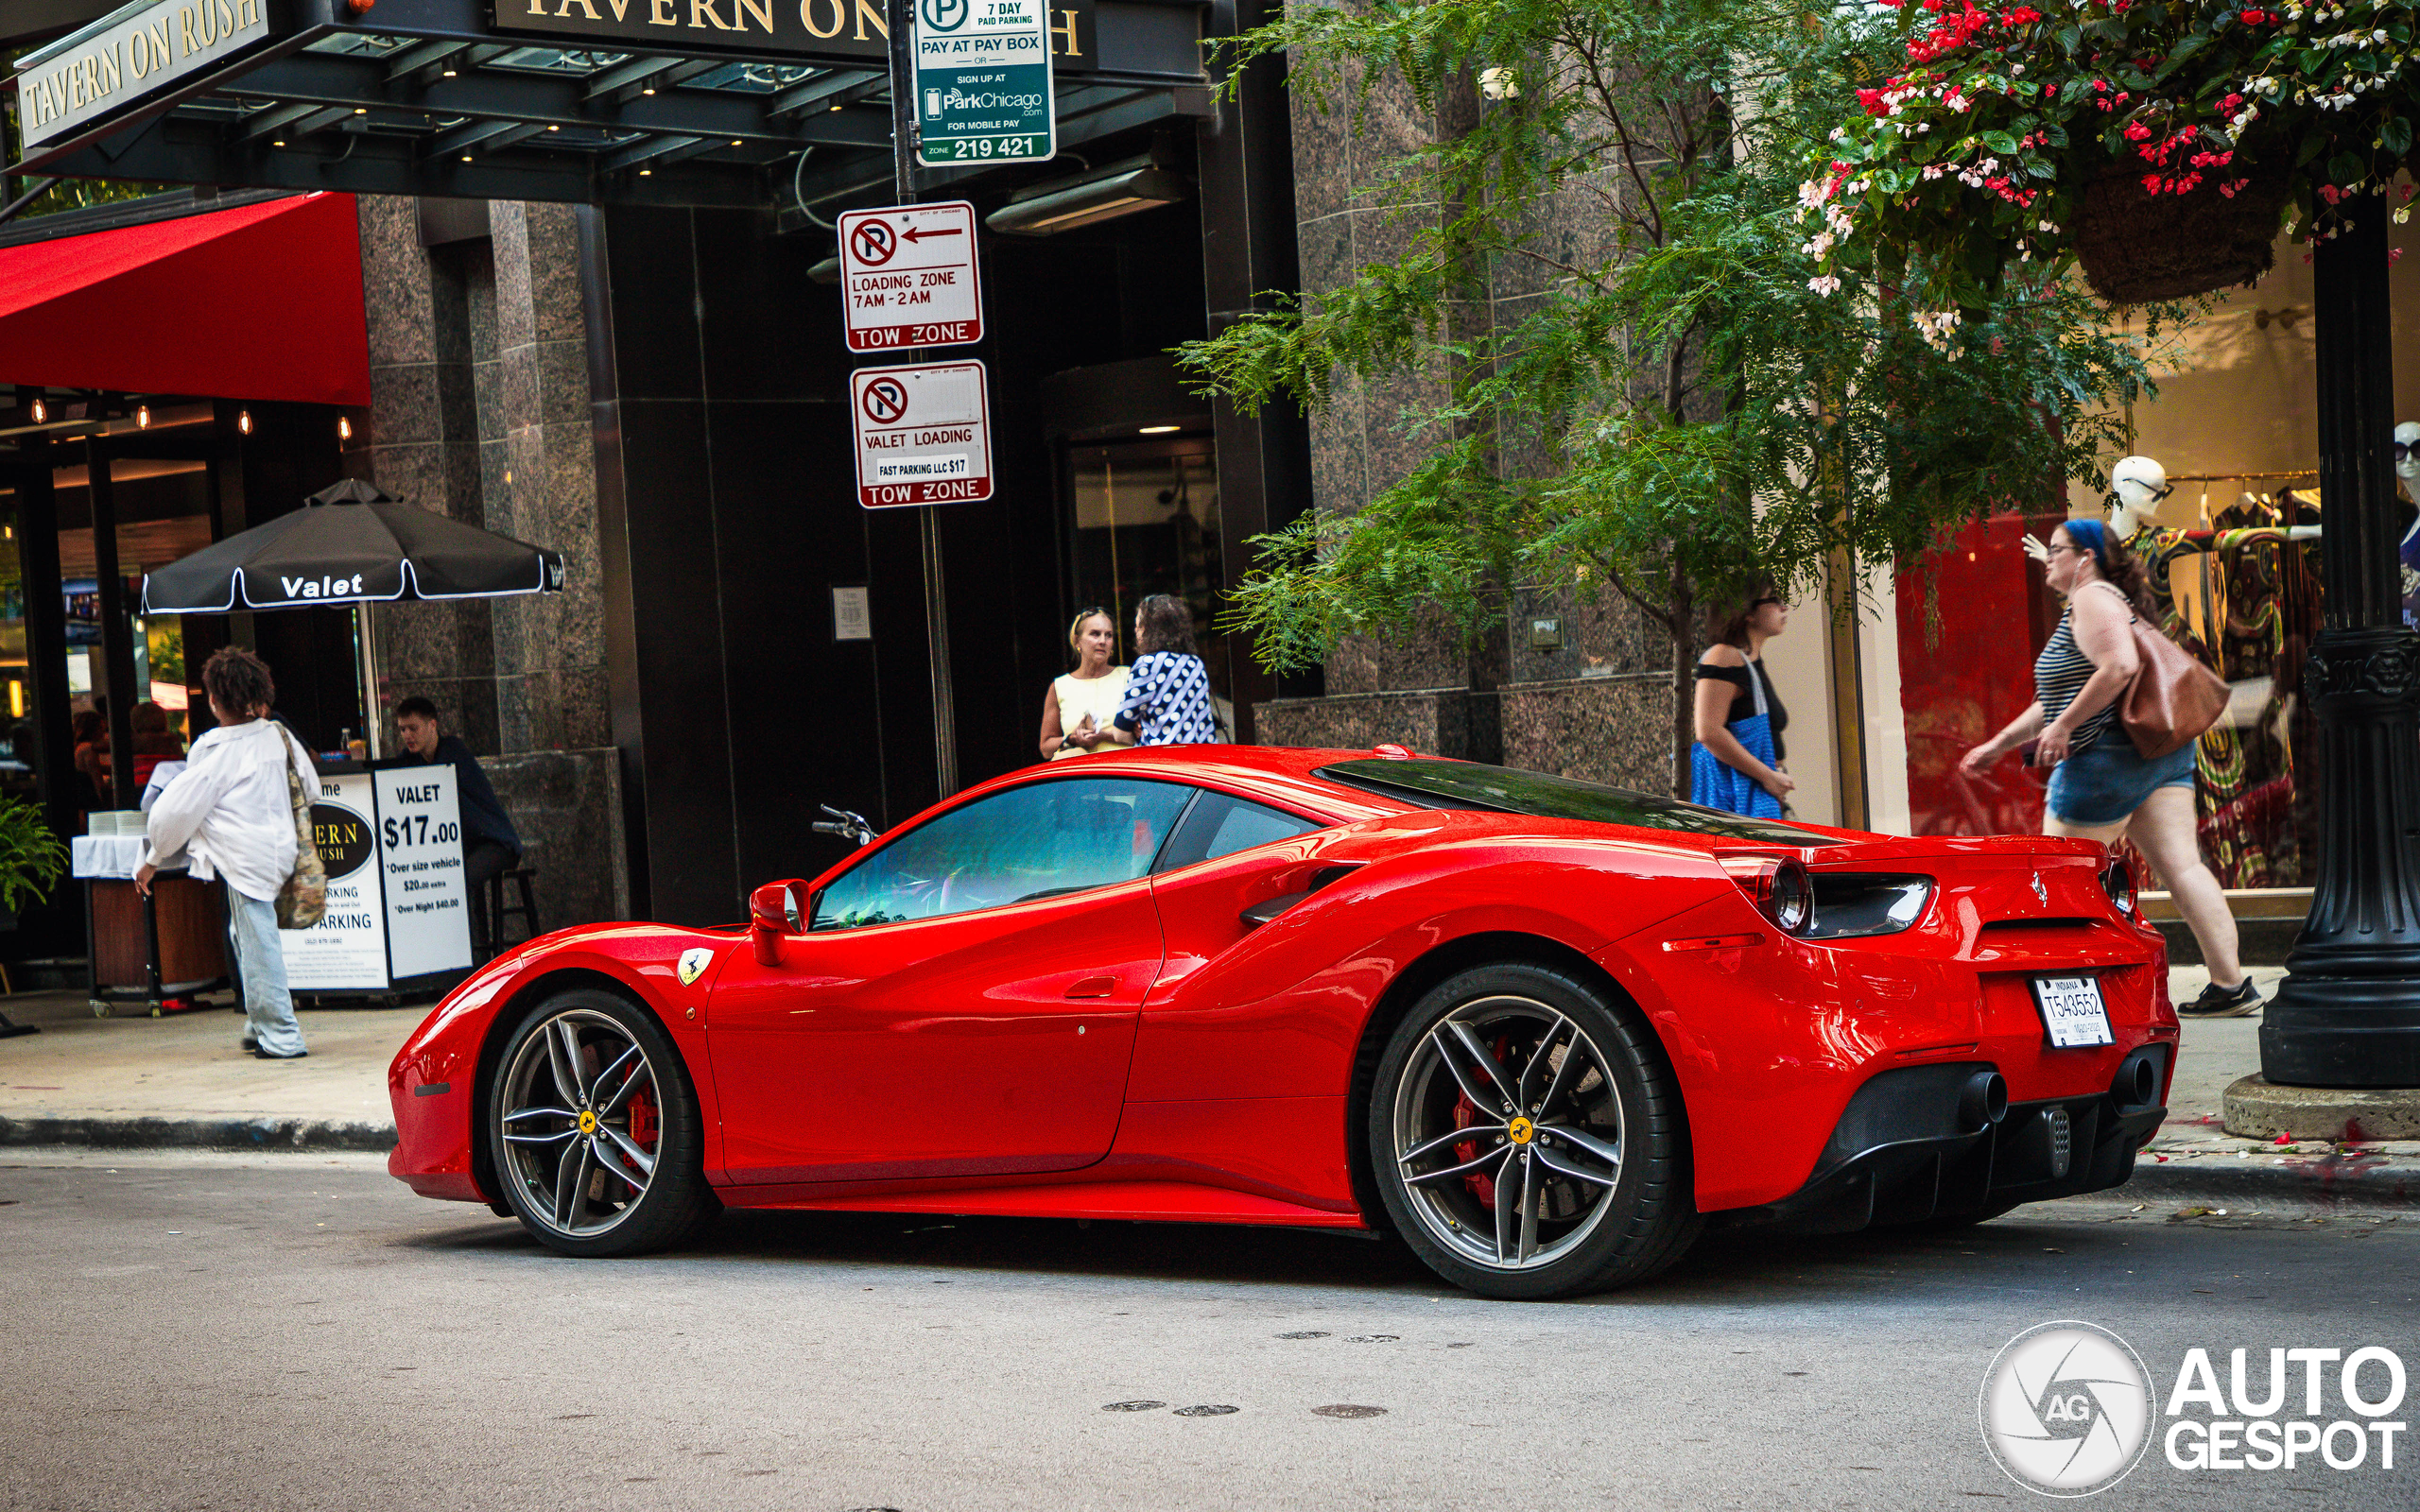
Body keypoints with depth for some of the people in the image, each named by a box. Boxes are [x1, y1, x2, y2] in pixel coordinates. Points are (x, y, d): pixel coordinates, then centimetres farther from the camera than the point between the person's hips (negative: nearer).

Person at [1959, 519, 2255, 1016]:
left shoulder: (2093, 598, -7)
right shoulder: (2111, 601, 25)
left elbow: (2120, 666, -25)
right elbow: (2059, 697, 28)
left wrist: (2064, 727, -20)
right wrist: (2000, 743, 26)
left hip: (2108, 756, -10)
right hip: (2162, 752, 10)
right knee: (2182, 867, 2)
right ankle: (2231, 985, -5)